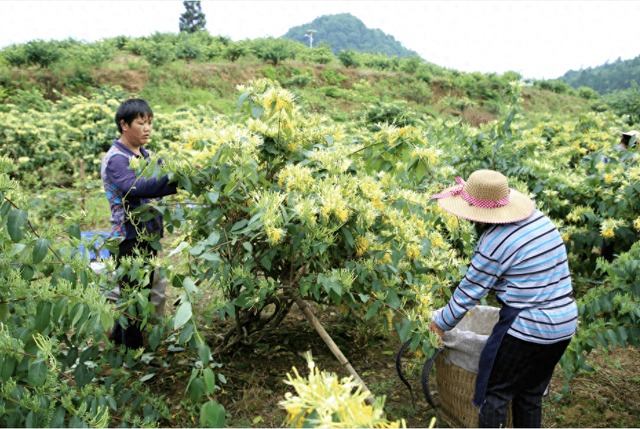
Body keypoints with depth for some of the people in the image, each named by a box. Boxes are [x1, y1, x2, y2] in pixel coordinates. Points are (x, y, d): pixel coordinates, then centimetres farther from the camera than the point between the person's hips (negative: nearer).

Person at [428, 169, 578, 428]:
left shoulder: (495, 242, -19)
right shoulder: (539, 219, 3)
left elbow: (470, 291, -11)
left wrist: (442, 323, 4)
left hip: (526, 328, -8)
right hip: (565, 324, 8)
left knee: (495, 393, 8)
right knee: (530, 393, 21)